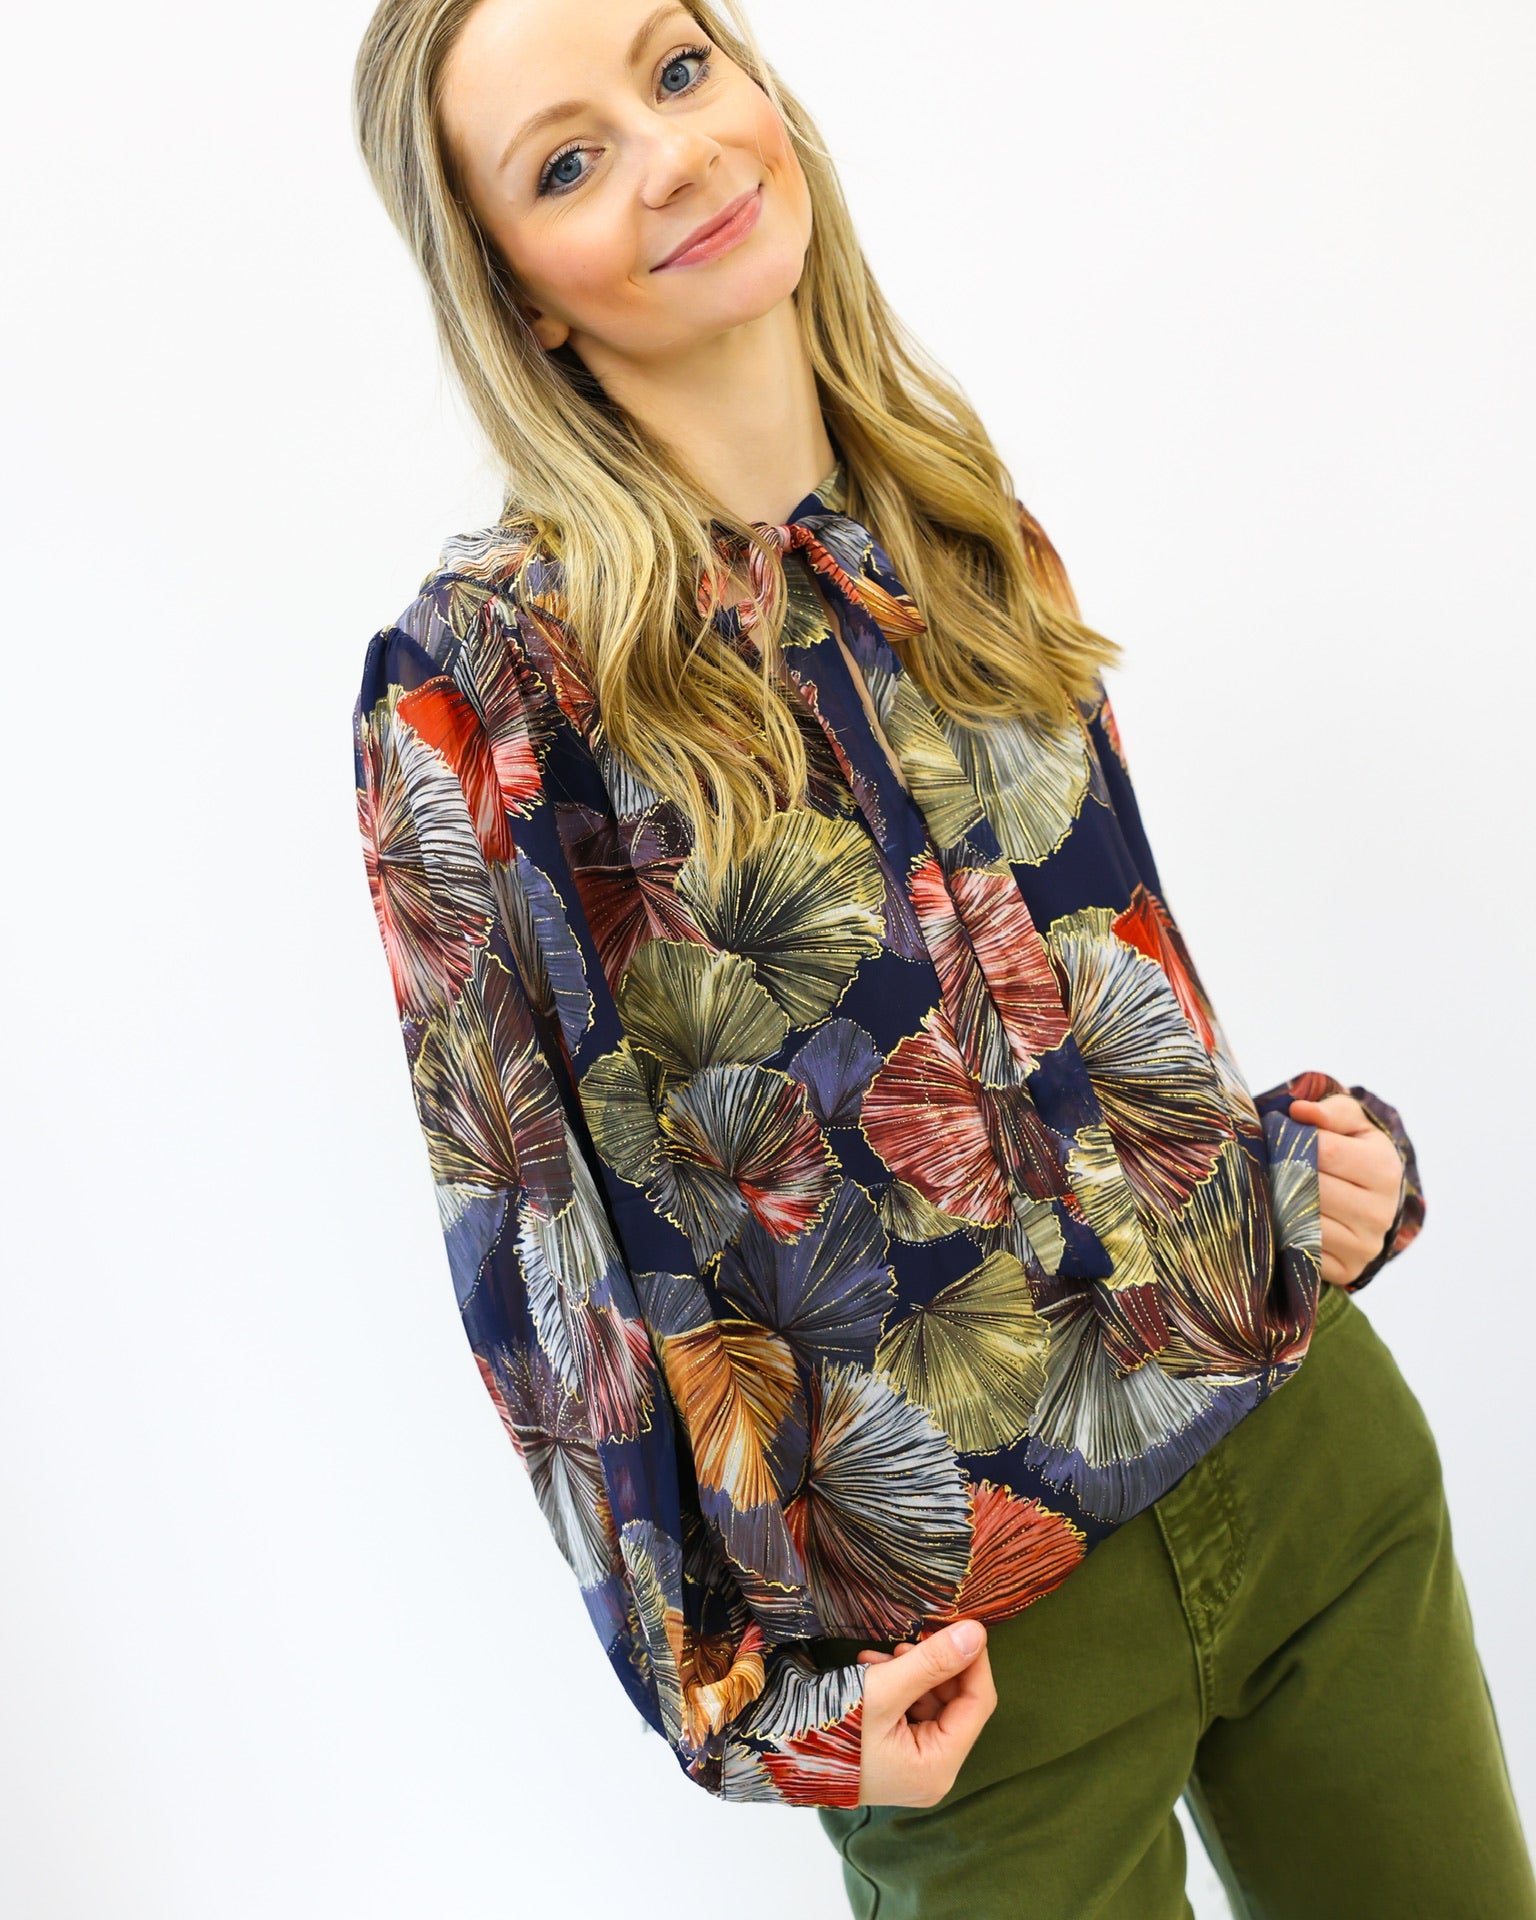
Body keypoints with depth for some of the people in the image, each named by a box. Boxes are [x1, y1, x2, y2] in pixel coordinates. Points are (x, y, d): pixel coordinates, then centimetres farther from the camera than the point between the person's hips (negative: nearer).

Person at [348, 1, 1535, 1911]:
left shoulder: (969, 533, 3)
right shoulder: (480, 677, -13)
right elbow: (524, 1221, -9)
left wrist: (1321, 1149, -3)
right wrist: (734, 1684, -7)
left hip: (1313, 1444, 5)